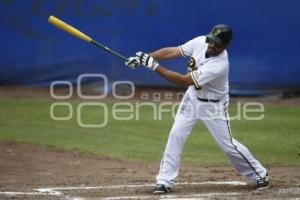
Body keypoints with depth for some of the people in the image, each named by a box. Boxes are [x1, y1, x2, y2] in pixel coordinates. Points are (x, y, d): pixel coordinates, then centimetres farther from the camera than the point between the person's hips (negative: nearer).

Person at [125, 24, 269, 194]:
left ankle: (260, 174, 19)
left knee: (227, 144, -1)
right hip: (192, 98, 6)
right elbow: (172, 51, -12)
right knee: (176, 135, -4)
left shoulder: (219, 65, -36)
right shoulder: (200, 42, -18)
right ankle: (165, 181, 2)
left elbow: (184, 81, -37)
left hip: (213, 105, -6)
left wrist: (154, 66, -38)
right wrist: (145, 57, -25)